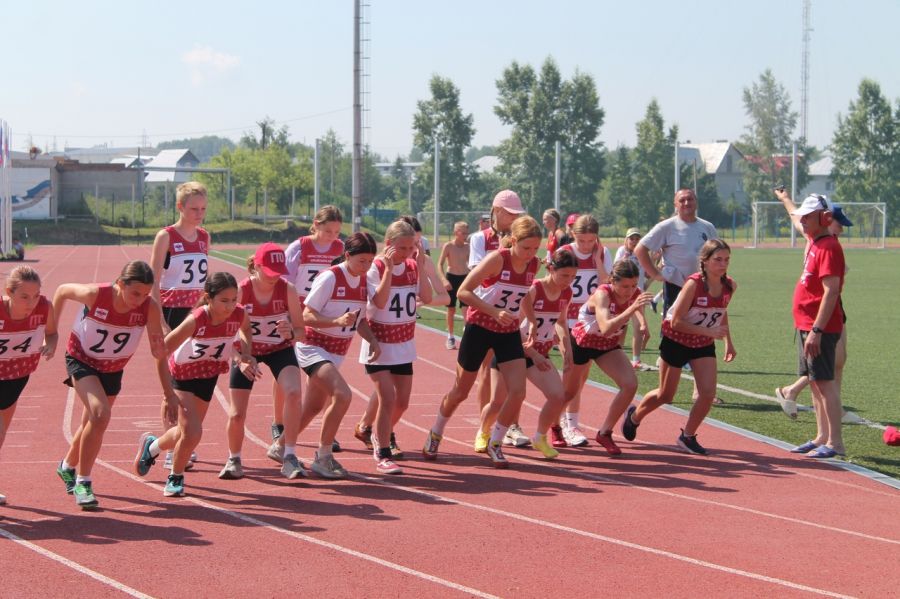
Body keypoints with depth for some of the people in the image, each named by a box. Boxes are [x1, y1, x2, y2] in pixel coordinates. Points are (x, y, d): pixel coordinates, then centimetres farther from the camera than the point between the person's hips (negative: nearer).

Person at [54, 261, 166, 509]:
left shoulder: (150, 307, -26)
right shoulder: (95, 295, -30)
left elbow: (159, 353, -23)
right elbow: (62, 291, -10)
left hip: (113, 369, 4)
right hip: (81, 360, -4)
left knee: (92, 423, 18)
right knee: (100, 414, -25)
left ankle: (68, 467, 48)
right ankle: (83, 482, -12)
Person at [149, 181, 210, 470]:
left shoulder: (204, 237, 10)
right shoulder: (166, 237, -7)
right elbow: (153, 283, -10)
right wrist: (159, 322, -17)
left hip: (197, 313, 5)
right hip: (170, 312, -5)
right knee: (171, 384, -5)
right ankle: (170, 449, -2)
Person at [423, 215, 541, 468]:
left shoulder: (533, 265, -5)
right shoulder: (497, 259, -22)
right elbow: (464, 291, -23)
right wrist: (494, 312, -31)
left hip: (509, 333, 4)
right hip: (479, 328, -4)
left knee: (518, 392, -12)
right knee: (460, 392, 10)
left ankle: (494, 443, 7)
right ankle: (435, 434, 36)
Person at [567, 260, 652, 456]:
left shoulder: (635, 294, -21)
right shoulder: (602, 294, -37)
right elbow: (606, 328, -51)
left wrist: (642, 325, -29)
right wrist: (632, 309, -59)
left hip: (609, 345, 4)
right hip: (582, 342, -4)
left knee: (630, 384, -18)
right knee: (570, 391, 14)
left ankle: (605, 432, 0)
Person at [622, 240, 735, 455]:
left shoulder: (730, 286, -10)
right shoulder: (694, 284, -28)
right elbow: (676, 322, -28)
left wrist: (728, 341, 7)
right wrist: (709, 332, -31)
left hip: (704, 345, 4)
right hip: (676, 341, -4)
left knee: (708, 393, -12)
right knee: (665, 395, 10)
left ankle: (688, 436, 9)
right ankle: (634, 416, 39)